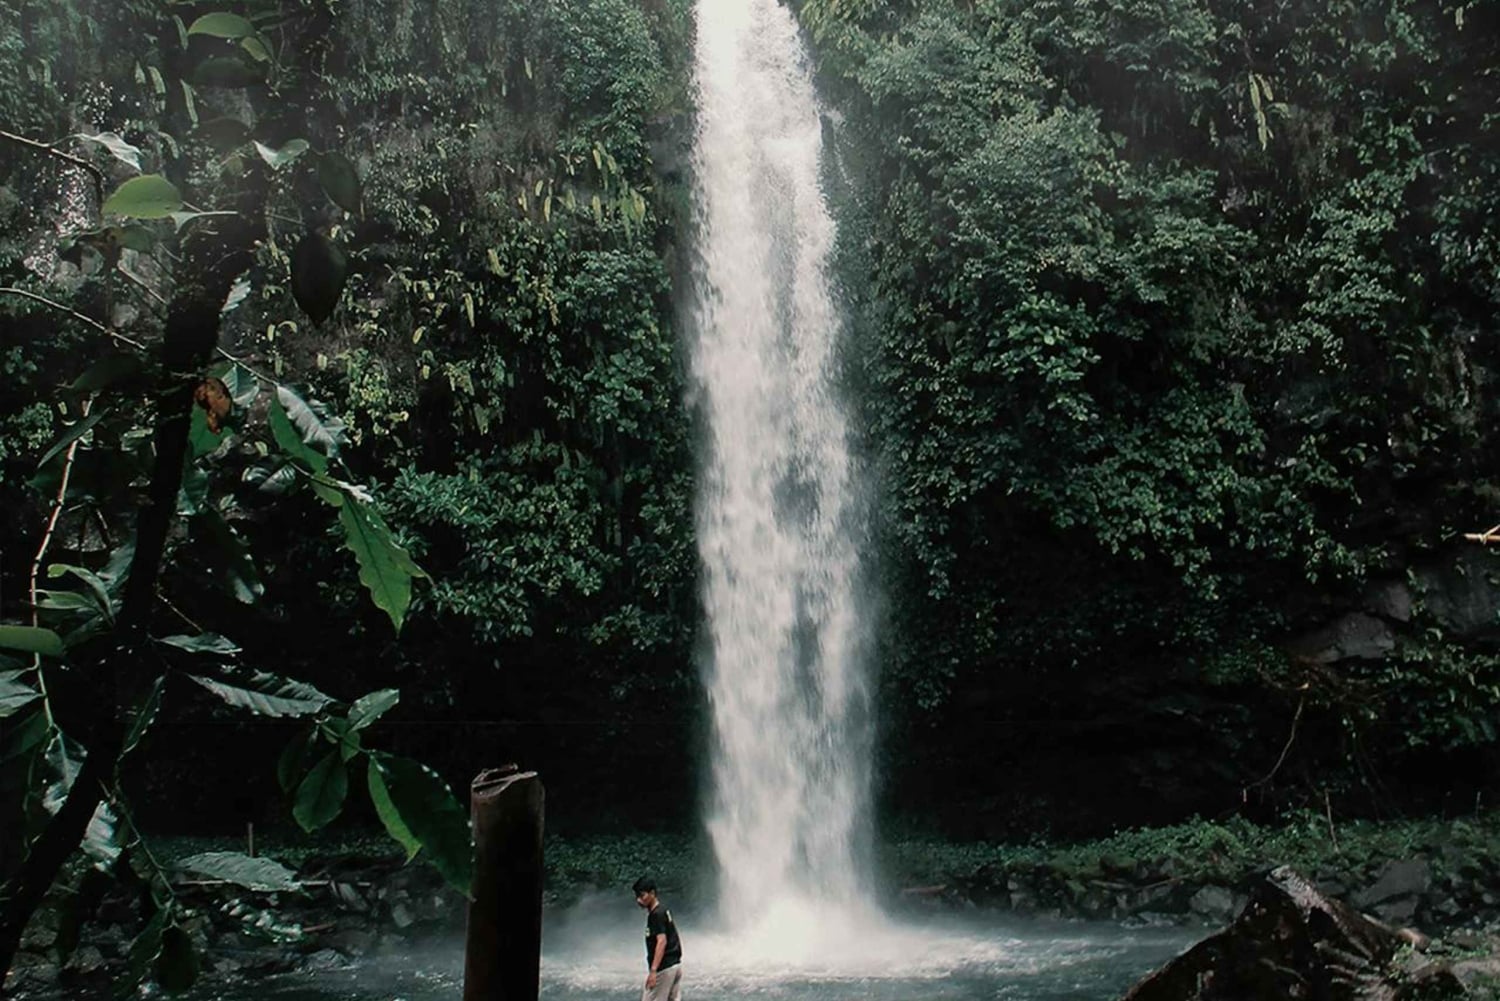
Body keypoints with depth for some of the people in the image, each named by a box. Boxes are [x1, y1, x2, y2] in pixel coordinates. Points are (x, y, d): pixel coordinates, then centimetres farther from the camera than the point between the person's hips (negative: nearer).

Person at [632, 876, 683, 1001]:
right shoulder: (663, 909, 12)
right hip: (675, 964, 9)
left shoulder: (656, 914, -16)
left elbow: (662, 941, -25)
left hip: (664, 967, -9)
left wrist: (653, 970, -30)